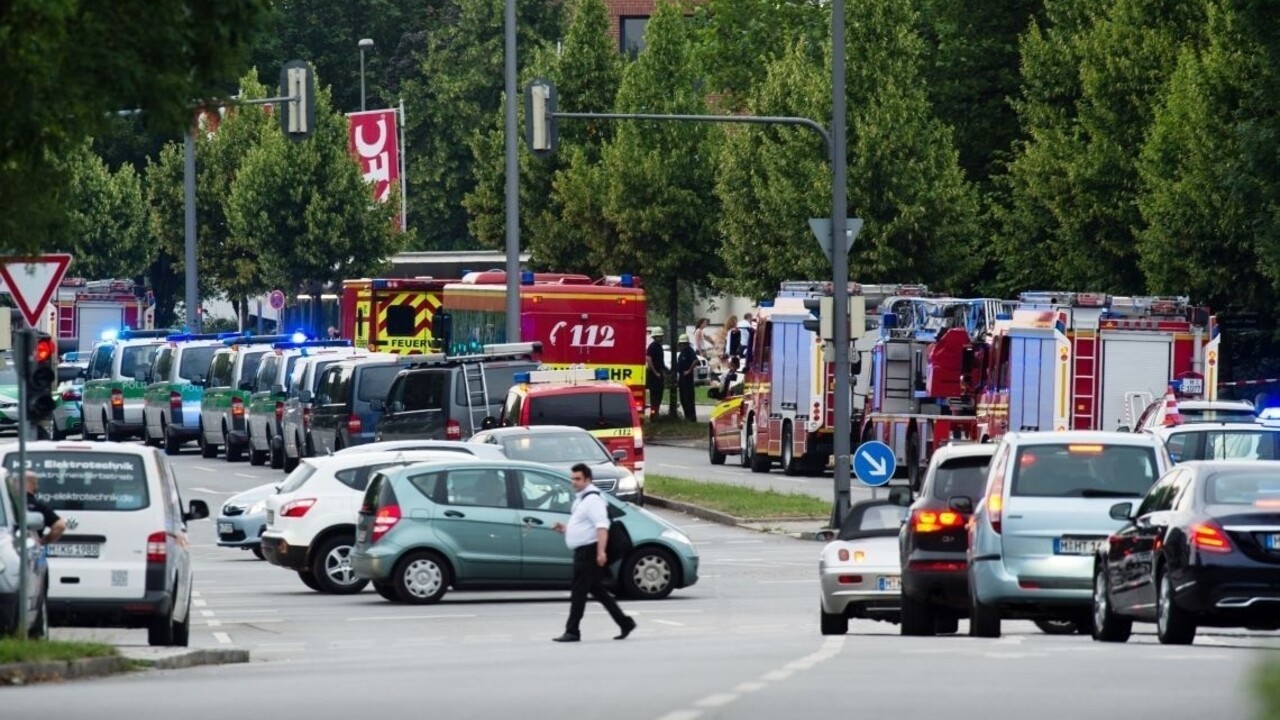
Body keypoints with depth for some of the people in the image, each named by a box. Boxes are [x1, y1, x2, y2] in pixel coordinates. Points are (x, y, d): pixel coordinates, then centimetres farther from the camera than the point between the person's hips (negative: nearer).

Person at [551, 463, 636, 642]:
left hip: (589, 552, -11)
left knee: (578, 592, -8)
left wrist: (601, 552, -32)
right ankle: (625, 623, 18)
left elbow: (602, 526, -24)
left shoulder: (592, 499, -14)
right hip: (582, 552, 11)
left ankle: (572, 631, -6)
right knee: (598, 591, 14)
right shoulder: (581, 498, 18)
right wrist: (564, 528, 13)